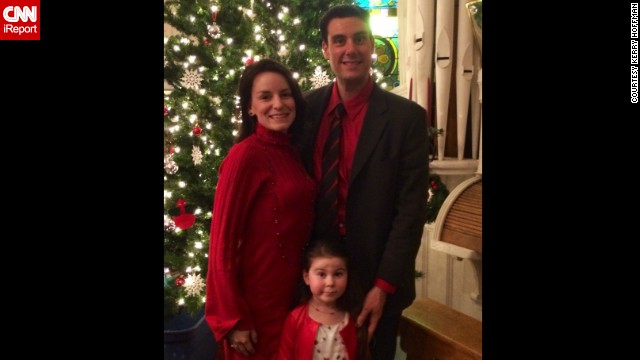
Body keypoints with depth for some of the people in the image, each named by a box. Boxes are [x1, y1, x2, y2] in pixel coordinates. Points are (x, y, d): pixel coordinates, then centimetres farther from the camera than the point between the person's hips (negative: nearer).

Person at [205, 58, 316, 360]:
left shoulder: (293, 152, 5)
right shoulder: (245, 154, -18)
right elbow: (222, 241, -18)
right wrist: (233, 319, -16)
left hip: (296, 287, 7)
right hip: (259, 294, -7)